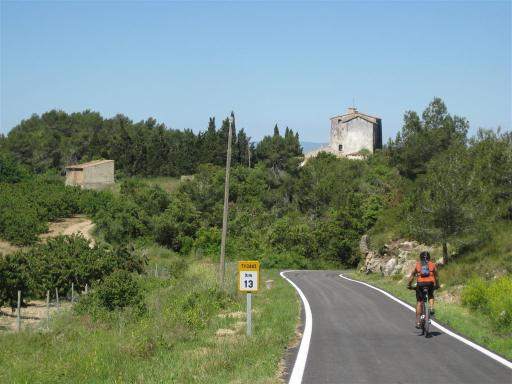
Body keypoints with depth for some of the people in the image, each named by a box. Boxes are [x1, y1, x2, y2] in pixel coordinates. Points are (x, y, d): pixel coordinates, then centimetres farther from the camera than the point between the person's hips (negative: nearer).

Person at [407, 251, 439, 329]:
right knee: (431, 296, 30)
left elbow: (412, 276, 13)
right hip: (430, 284, 1)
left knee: (419, 302, 8)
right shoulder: (433, 265, 16)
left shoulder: (417, 265, 15)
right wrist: (437, 285, 31)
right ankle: (431, 307, 1)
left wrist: (409, 285, 22)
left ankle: (418, 322, 5)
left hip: (420, 284, -1)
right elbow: (436, 276, 19)